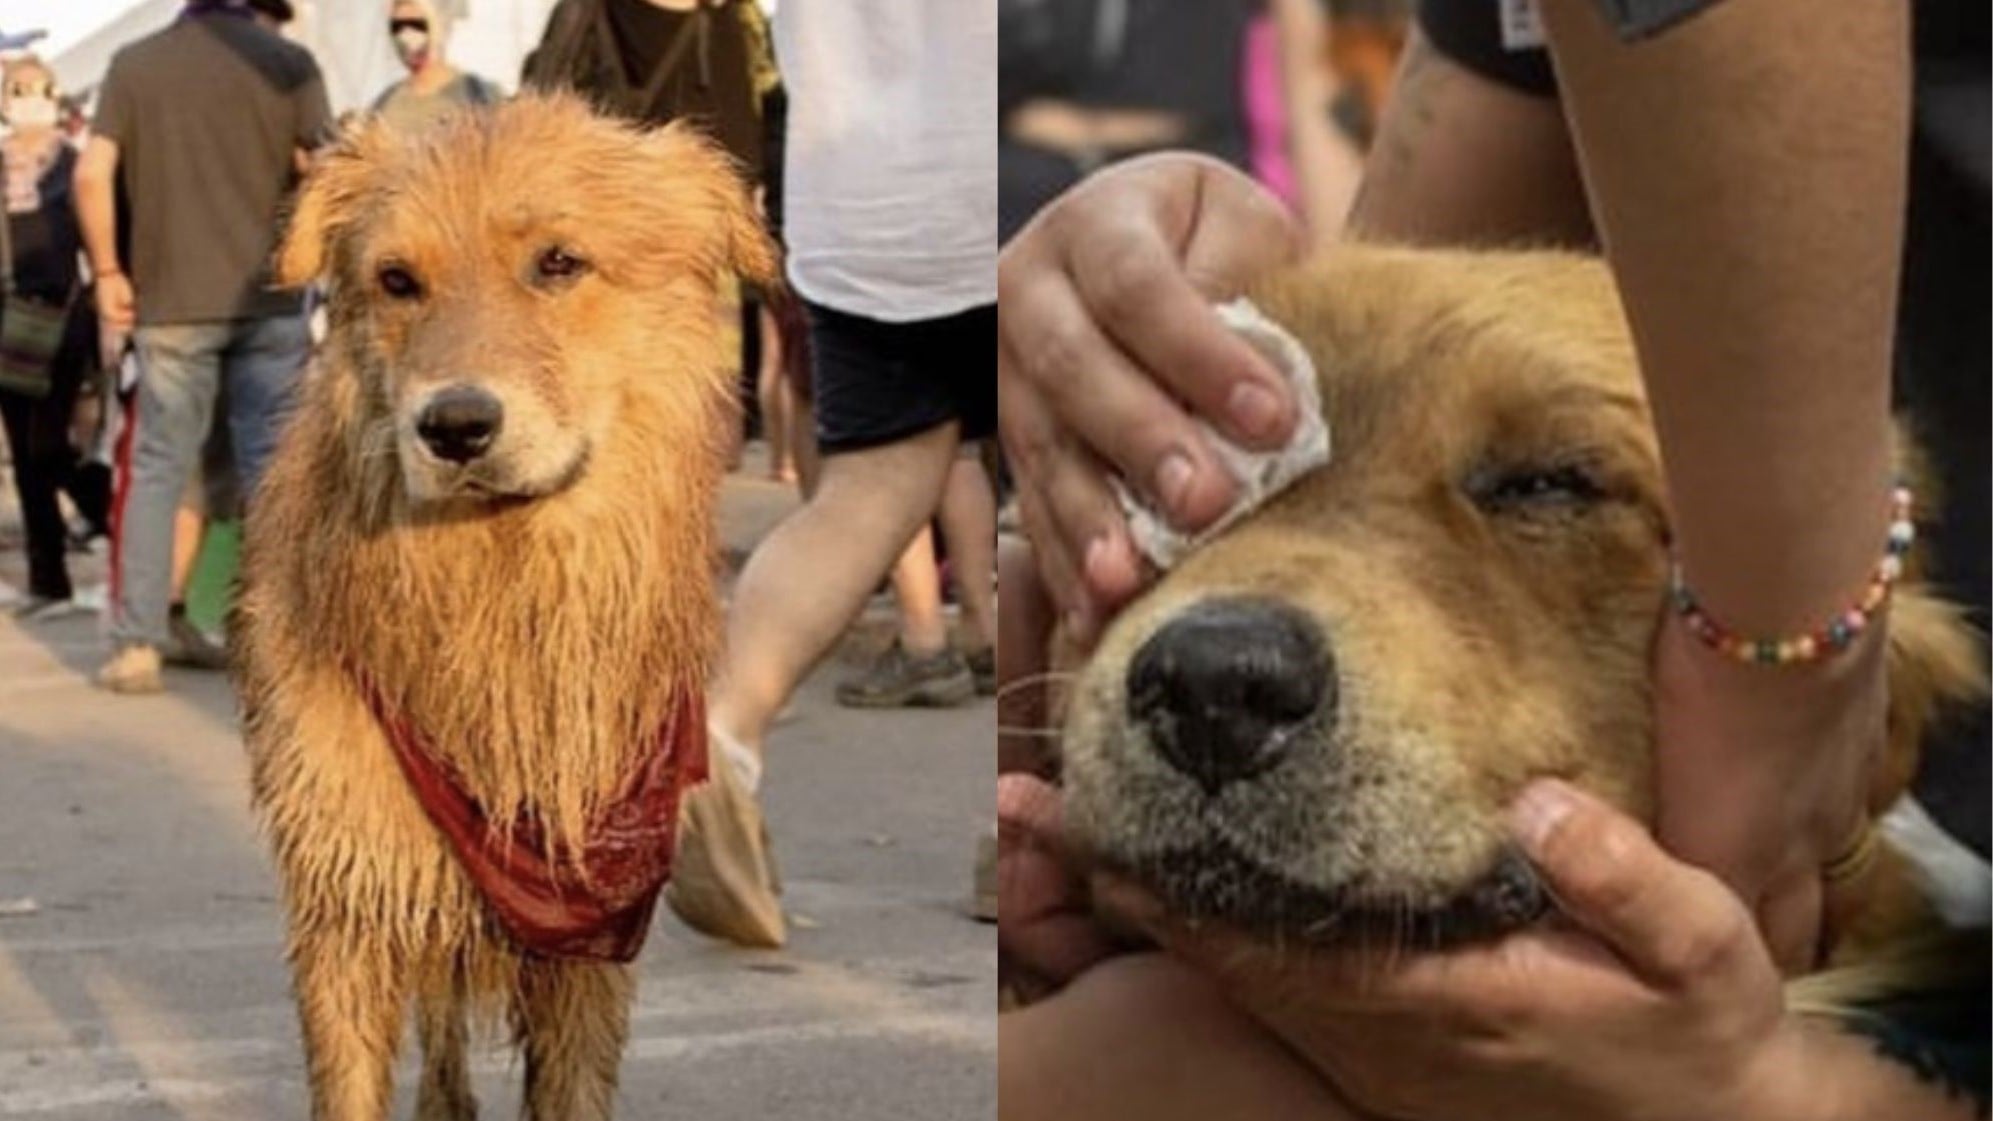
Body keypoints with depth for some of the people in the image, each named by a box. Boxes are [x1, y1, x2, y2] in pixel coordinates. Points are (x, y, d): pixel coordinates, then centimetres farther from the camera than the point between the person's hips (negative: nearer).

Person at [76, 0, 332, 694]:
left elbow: (92, 175, -5)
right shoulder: (287, 62, -2)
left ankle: (137, 645, 5)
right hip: (271, 299, -1)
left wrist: (108, 272, 4)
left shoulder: (134, 64, 2)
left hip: (171, 303, 1)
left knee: (156, 468, 8)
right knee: (271, 469, 5)